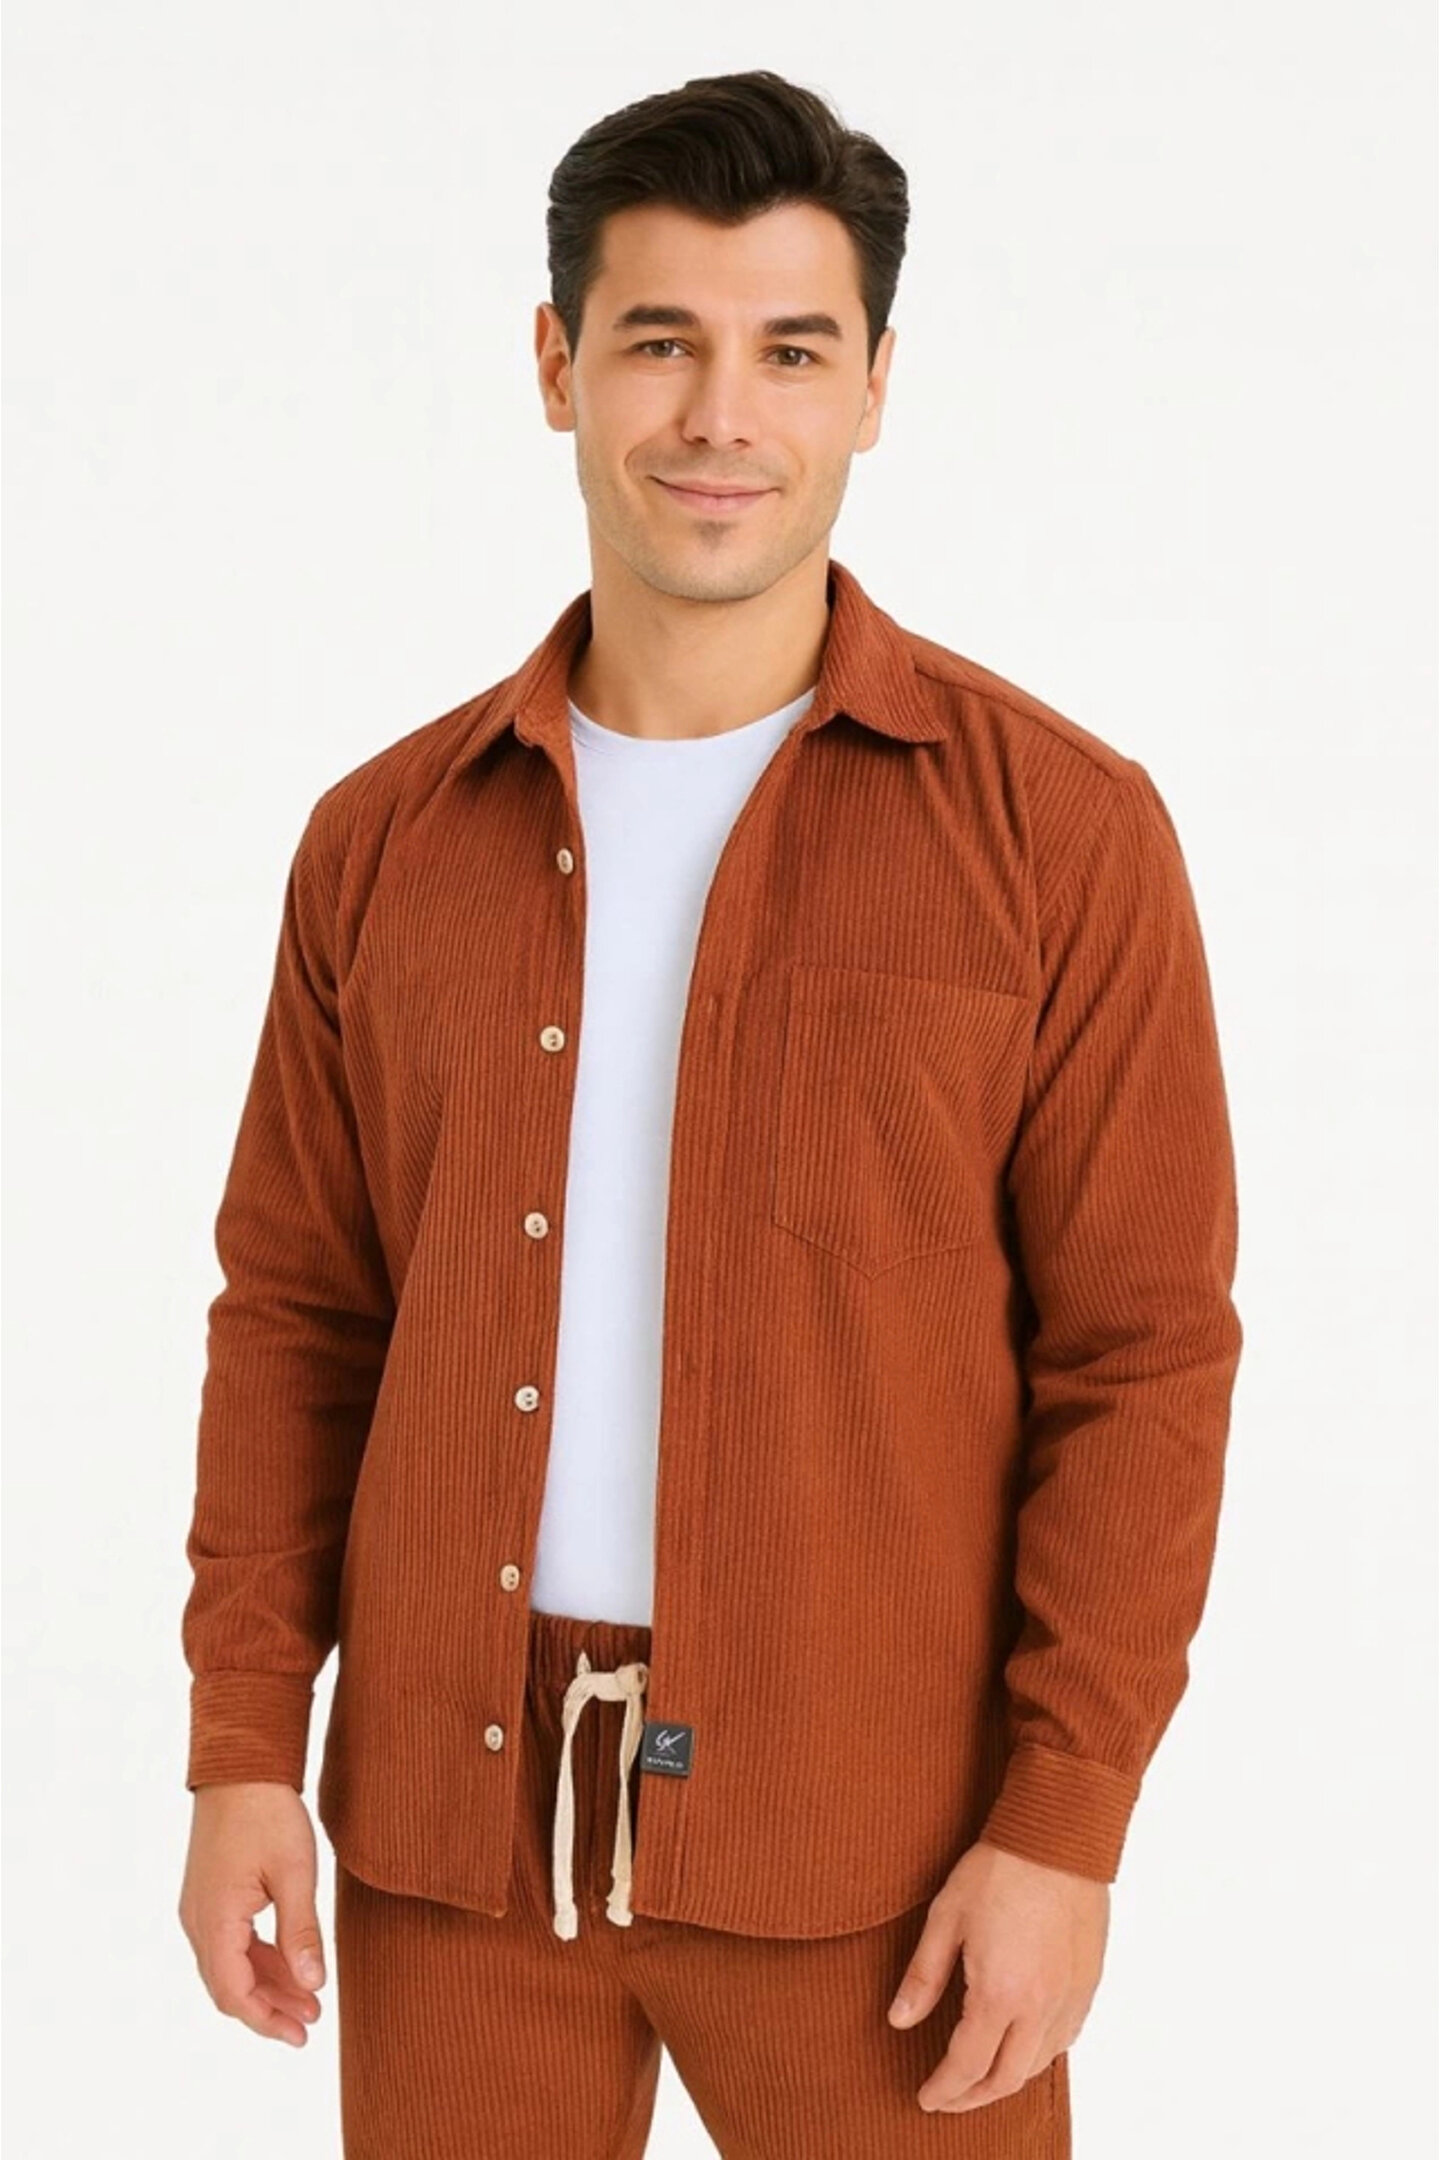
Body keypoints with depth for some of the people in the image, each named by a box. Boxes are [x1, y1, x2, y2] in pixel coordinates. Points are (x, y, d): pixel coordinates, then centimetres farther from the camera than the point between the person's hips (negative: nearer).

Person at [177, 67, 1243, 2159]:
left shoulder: (1060, 829, -5)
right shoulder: (387, 838, 5)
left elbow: (1141, 1356, -6)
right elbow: (295, 1311, 8)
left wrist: (1066, 1825, -9)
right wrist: (243, 1744, 2)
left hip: (862, 1837, -2)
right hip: (445, 1813, 3)